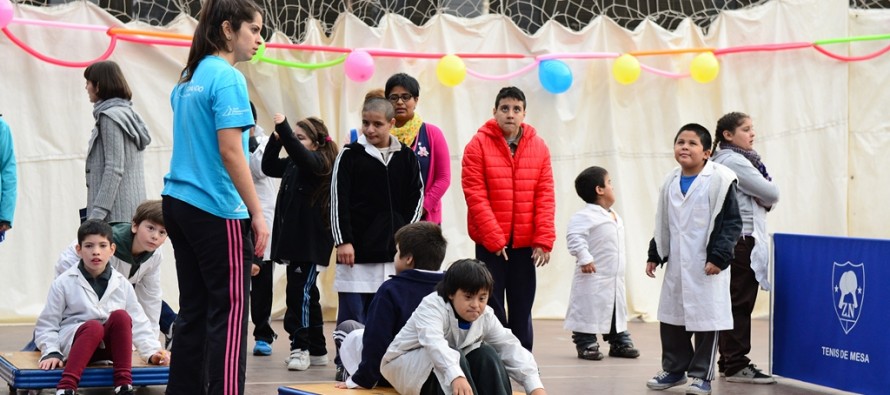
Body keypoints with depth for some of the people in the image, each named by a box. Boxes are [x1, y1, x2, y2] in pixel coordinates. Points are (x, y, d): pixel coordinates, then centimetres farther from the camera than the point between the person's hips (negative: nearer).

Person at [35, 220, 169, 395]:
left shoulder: (122, 284, 8)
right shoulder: (63, 283, 1)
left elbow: (138, 322, 10)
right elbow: (47, 324, 3)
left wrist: (152, 351, -2)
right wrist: (51, 352, -13)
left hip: (109, 344, 3)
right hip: (73, 343, -3)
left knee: (120, 316, -29)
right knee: (94, 326, -37)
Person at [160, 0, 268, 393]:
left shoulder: (188, 79, 14)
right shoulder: (228, 78, -12)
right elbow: (230, 152, -18)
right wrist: (257, 214, -14)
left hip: (179, 202, 8)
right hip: (217, 210, -8)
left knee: (194, 310, 11)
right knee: (229, 314, -4)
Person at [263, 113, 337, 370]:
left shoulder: (320, 162, -9)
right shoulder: (292, 165, 14)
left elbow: (300, 155, -27)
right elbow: (268, 167, 18)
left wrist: (283, 127, -31)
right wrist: (276, 137, 5)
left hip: (311, 242, -9)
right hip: (292, 239, 9)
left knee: (299, 292, -12)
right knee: (307, 296, 12)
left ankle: (300, 347, -10)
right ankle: (317, 351, 18)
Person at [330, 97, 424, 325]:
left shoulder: (406, 157, 7)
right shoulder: (350, 155, -1)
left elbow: (416, 197, 12)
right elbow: (338, 201, -3)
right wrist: (343, 241, -8)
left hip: (394, 250, 3)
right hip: (357, 249, -3)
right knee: (352, 317, -3)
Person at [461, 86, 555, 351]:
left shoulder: (538, 146, 5)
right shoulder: (479, 144, -4)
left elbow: (545, 195, 2)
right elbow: (475, 195, -9)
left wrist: (544, 239, -6)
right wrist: (494, 239, -13)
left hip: (526, 243, 3)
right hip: (490, 243, -3)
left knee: (522, 309, 8)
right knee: (492, 309, 2)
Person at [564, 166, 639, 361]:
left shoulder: (615, 217, 14)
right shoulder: (585, 216, -16)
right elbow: (574, 236, -25)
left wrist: (622, 259, 20)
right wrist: (584, 257, -29)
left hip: (615, 278, 9)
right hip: (593, 277, -9)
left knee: (618, 310, 15)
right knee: (588, 310, -4)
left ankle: (619, 342, 25)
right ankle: (586, 344, 5)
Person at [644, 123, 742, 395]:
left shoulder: (719, 181, -11)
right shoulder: (671, 182, 9)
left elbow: (731, 223, -11)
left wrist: (719, 257, -17)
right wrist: (655, 255, 15)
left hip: (707, 266, -6)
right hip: (676, 265, 6)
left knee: (706, 318, 1)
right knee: (671, 317, 12)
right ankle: (674, 368, 27)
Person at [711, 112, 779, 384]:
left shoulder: (722, 160, 17)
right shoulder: (734, 161, -14)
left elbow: (765, 197, 17)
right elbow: (772, 194, -14)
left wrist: (763, 199, -4)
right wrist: (766, 196, 7)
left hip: (731, 241, 10)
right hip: (742, 240, -10)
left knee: (732, 303, 12)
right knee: (740, 303, -7)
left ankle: (728, 361, 17)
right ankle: (737, 365, -5)